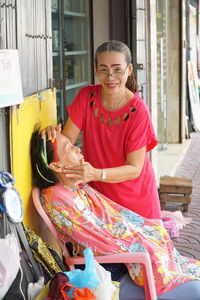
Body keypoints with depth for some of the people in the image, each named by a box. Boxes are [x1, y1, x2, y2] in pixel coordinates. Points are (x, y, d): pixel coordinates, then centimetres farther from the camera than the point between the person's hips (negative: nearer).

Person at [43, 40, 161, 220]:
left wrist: (97, 174, -35)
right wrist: (53, 134, -33)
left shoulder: (138, 111, -20)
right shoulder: (86, 96, -7)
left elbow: (135, 169, -20)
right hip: (96, 193, 3)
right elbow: (67, 140, -10)